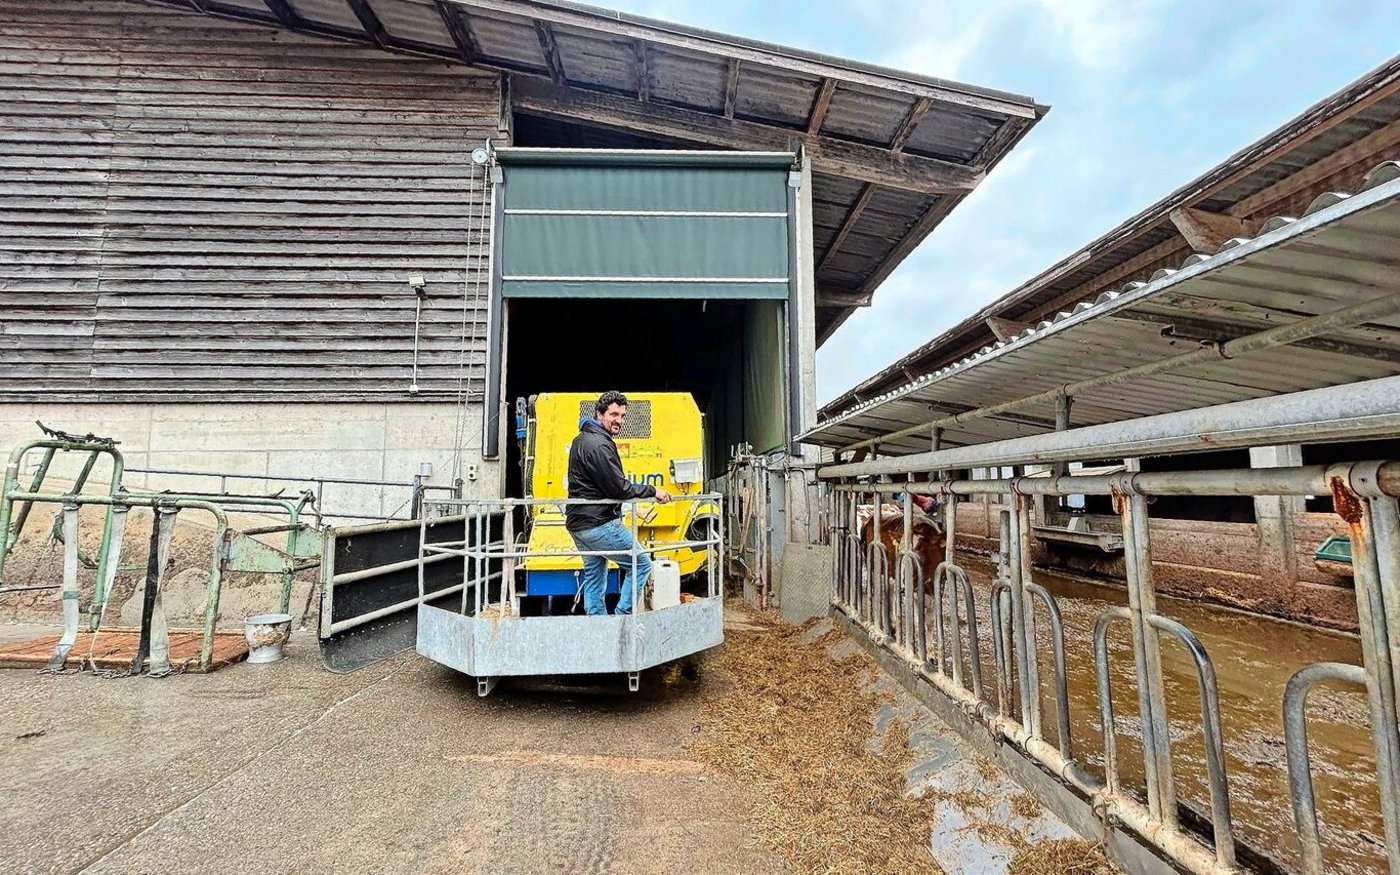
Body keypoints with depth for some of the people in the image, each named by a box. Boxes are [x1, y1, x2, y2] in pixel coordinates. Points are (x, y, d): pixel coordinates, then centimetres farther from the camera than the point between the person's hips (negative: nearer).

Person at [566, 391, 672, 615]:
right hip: (599, 524, -10)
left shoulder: (582, 439, 15)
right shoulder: (599, 445, -19)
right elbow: (619, 488, -21)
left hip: (578, 523, 10)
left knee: (594, 576, 17)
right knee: (641, 564, 2)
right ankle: (624, 615, 2)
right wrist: (653, 491, -11)